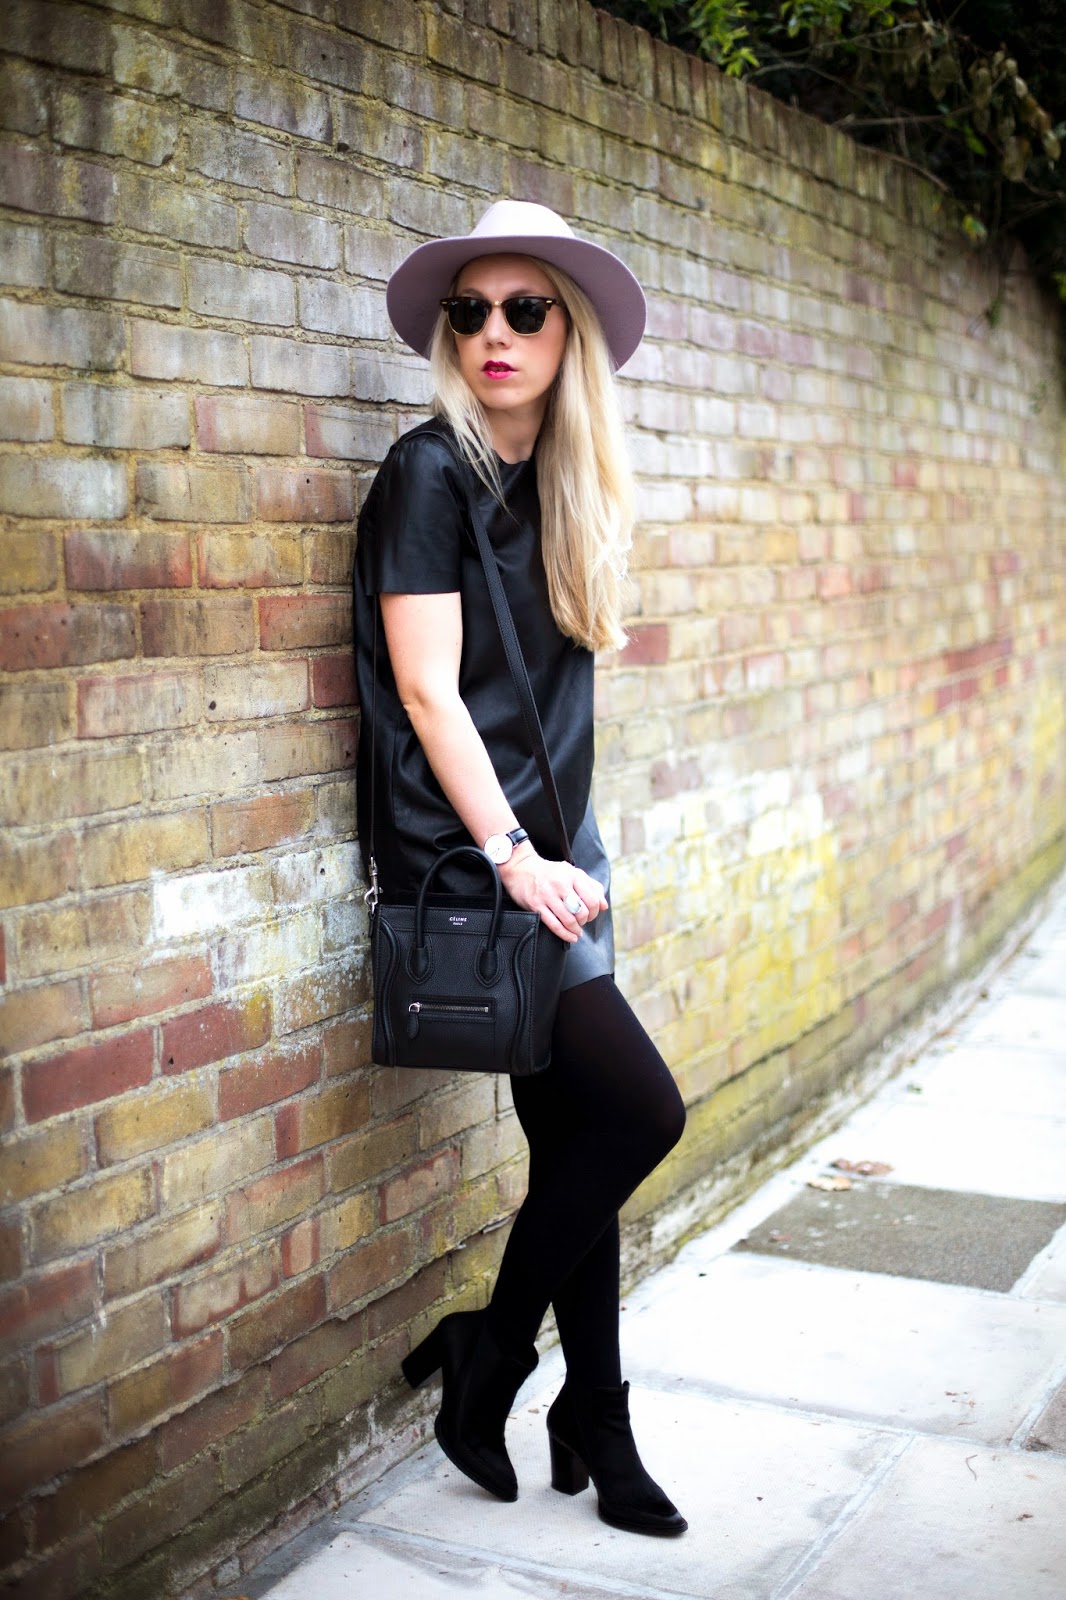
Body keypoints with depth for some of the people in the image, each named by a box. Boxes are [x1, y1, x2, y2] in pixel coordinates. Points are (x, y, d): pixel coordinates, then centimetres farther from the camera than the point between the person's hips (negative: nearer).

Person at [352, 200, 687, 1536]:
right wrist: (513, 855, -16)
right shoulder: (431, 472, -10)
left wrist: (566, 853, 11)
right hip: (462, 859, -7)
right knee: (639, 1110, -9)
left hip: (552, 850, 7)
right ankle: (481, 1364, 11)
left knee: (578, 1145, 9)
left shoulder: (558, 486, 11)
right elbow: (427, 691, -14)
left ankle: (594, 1426, 23)